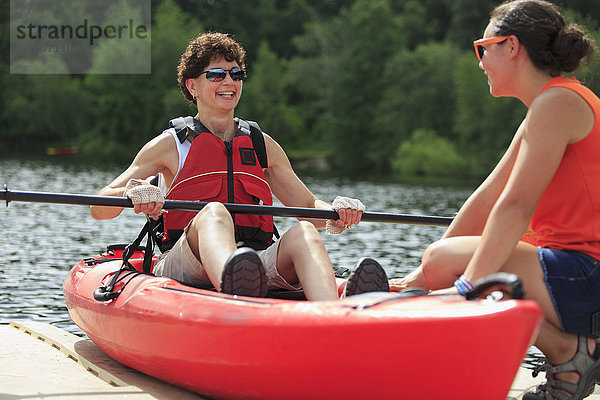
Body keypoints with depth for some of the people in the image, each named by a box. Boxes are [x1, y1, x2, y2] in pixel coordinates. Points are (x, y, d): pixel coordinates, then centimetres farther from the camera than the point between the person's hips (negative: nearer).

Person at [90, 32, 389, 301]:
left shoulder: (262, 146, 23)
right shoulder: (171, 145, 12)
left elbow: (309, 207, 25)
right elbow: (100, 209, 4)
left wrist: (336, 214, 1)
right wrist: (132, 194, -20)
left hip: (259, 263, 3)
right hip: (182, 265, -3)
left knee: (303, 233, -28)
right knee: (214, 212, -34)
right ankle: (235, 289, -71)